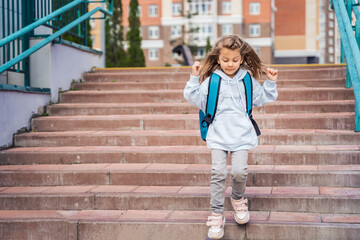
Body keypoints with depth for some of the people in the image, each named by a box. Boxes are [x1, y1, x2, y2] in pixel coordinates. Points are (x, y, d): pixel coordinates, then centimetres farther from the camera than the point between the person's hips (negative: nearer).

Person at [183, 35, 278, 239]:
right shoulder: (211, 80, 0)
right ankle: (217, 214, 1)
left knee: (240, 171, -11)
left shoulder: (247, 80, 7)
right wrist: (194, 79, -12)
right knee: (218, 172, -9)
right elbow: (195, 98, -2)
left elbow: (262, 99, 18)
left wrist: (271, 83, 6)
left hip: (241, 134, 1)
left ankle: (238, 199, 22)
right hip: (218, 135, -1)